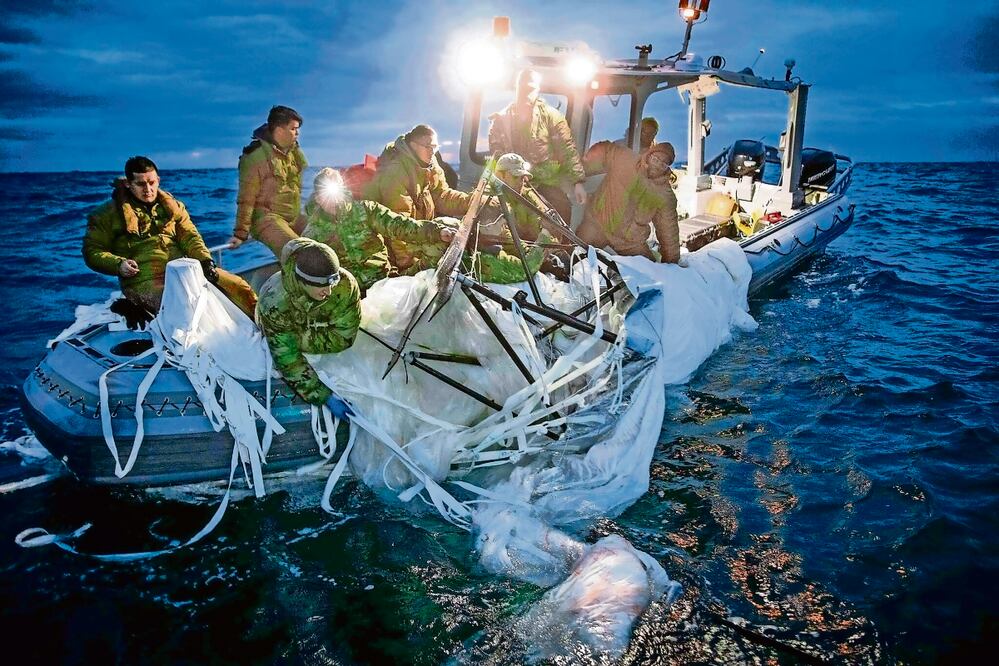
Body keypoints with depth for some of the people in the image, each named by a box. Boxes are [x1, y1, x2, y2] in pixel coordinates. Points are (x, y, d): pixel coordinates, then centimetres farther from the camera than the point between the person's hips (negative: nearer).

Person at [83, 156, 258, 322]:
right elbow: (92, 250, 6)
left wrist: (205, 260, -9)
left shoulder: (171, 206, 17)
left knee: (237, 285, -8)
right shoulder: (110, 213, 6)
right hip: (144, 281, -4)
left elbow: (190, 237, 9)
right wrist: (118, 264, -13)